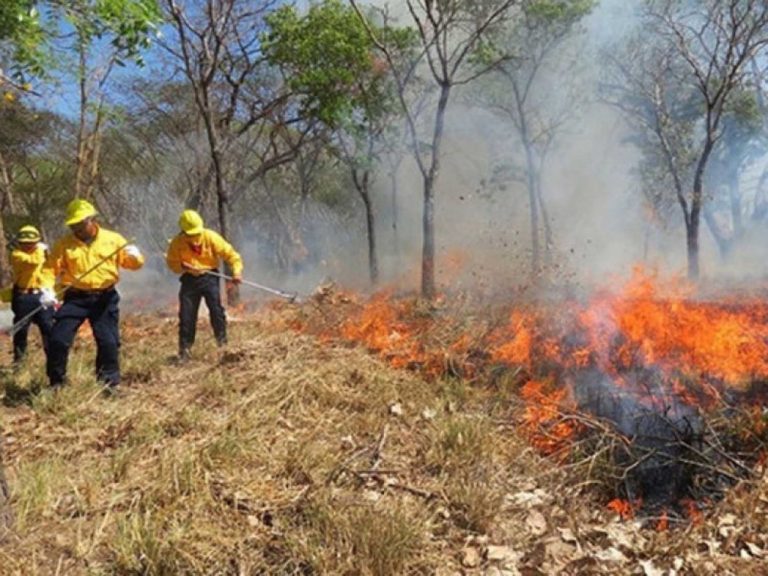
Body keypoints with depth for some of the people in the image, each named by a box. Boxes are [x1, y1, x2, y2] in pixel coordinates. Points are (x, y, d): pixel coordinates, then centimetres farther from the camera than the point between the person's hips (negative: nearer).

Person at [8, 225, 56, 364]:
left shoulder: (43, 253, 12)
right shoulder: (17, 255, -6)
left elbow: (49, 272, 13)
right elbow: (34, 261, -25)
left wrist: (48, 289, -2)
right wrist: (40, 249, -8)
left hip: (41, 296, 3)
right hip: (23, 297, -3)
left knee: (49, 327, 1)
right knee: (21, 328, 5)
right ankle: (18, 357, 19)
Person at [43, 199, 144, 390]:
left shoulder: (113, 239, 3)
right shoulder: (64, 244, 3)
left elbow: (134, 263, 6)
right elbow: (50, 269, 2)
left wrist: (134, 256, -18)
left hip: (105, 298, -1)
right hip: (75, 298, 1)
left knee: (109, 342, 1)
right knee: (58, 339, -2)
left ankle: (109, 383, 17)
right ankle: (56, 383, 18)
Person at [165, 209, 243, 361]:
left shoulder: (211, 237, -13)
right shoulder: (177, 242, -9)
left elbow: (230, 253, -12)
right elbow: (172, 263, -1)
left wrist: (236, 270, -26)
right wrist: (182, 266, -23)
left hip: (209, 276, -1)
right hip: (189, 279, 1)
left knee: (216, 307, -15)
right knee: (186, 314, 0)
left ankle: (222, 340, -1)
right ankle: (184, 348, 12)